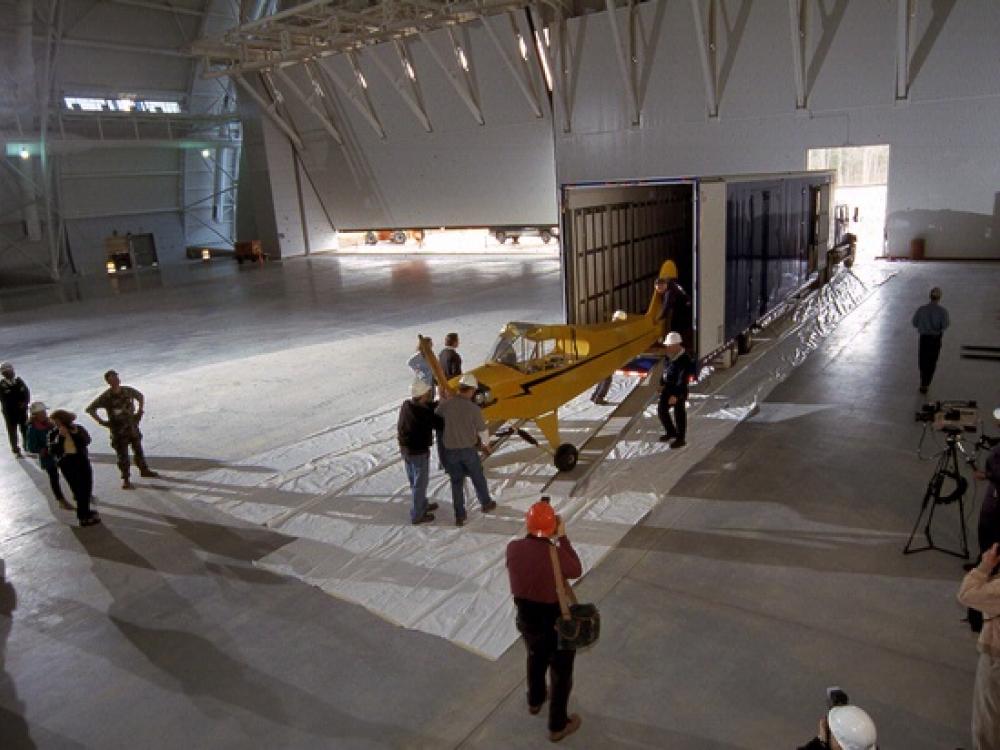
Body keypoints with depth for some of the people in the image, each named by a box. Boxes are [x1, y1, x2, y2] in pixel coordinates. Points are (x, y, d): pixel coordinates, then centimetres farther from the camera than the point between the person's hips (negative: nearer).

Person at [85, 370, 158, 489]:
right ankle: (125, 479, 14)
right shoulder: (106, 397, -14)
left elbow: (141, 396, 17)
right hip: (118, 429, -4)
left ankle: (144, 470, 35)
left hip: (132, 425, 4)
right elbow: (90, 409, -9)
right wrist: (101, 421, -13)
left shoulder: (128, 390, -3)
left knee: (138, 450, 17)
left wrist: (140, 410, 8)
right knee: (122, 455, 3)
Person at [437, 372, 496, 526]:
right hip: (468, 450, -1)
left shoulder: (445, 404, -12)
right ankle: (486, 503, 41)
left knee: (456, 482, 14)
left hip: (450, 450, 2)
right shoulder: (474, 408, -17)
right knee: (478, 478, 21)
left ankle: (459, 516, 17)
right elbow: (482, 431, -6)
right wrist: (486, 444, 14)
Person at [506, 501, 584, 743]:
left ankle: (535, 700, 56)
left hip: (525, 617, 5)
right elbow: (576, 571, -10)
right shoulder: (556, 553, -30)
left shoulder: (513, 548, -15)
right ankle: (558, 725, 34)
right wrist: (562, 538, -9)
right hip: (555, 621, -5)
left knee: (536, 658, 33)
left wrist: (552, 541, 3)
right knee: (561, 671, 19)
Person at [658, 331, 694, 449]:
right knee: (661, 410, 14)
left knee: (679, 414, 6)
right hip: (668, 388, 8)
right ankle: (670, 432, 35)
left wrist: (676, 395, -25)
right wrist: (662, 383, 10)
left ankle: (680, 439, 22)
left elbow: (682, 379, -25)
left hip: (679, 391, -8)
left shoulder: (684, 360, -24)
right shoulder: (670, 356, 0)